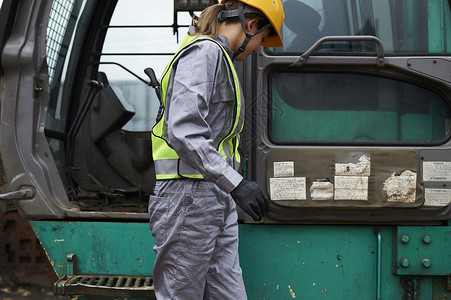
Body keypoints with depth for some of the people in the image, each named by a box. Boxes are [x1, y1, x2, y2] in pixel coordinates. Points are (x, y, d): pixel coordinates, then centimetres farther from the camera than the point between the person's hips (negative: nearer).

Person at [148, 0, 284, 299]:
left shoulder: (219, 57, 22)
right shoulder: (204, 52, -10)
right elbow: (183, 132, -23)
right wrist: (235, 183, -28)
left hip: (219, 202, 10)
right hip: (189, 196, -10)